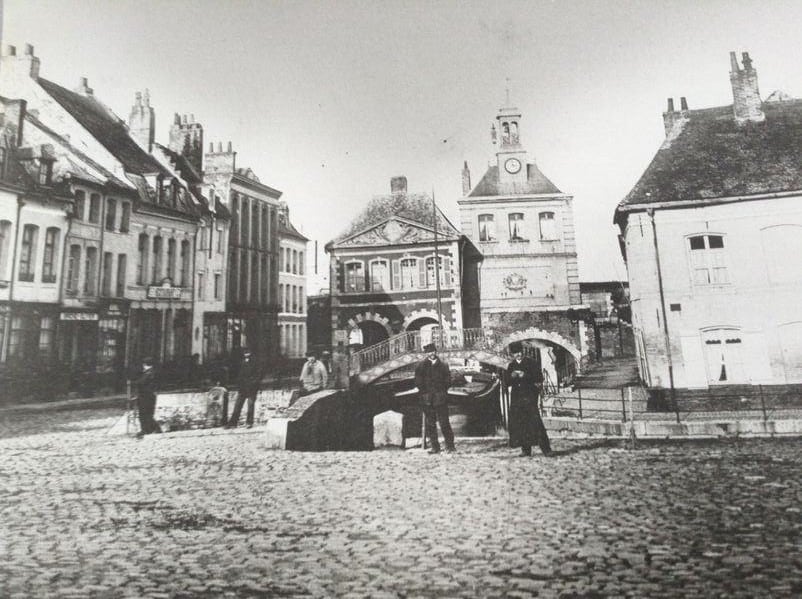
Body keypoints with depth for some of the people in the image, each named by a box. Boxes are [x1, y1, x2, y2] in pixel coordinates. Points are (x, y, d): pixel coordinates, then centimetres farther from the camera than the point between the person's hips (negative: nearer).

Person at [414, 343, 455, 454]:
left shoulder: (443, 365, 6)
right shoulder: (422, 365, 5)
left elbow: (448, 380, 7)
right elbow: (418, 380, 4)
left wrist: (442, 392, 0)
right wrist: (424, 391, -2)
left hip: (440, 398, -1)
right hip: (427, 399, 1)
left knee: (444, 423, -3)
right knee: (430, 424, 4)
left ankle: (450, 446, 4)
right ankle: (435, 447, 11)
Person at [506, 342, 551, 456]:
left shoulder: (530, 362, 3)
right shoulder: (511, 366, 15)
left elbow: (539, 377, -5)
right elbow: (508, 382, 11)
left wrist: (524, 375, -16)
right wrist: (512, 376, -10)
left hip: (529, 395, -4)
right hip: (516, 396, 4)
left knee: (534, 420, -13)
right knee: (519, 422, 0)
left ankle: (545, 448, -10)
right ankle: (525, 449, 8)